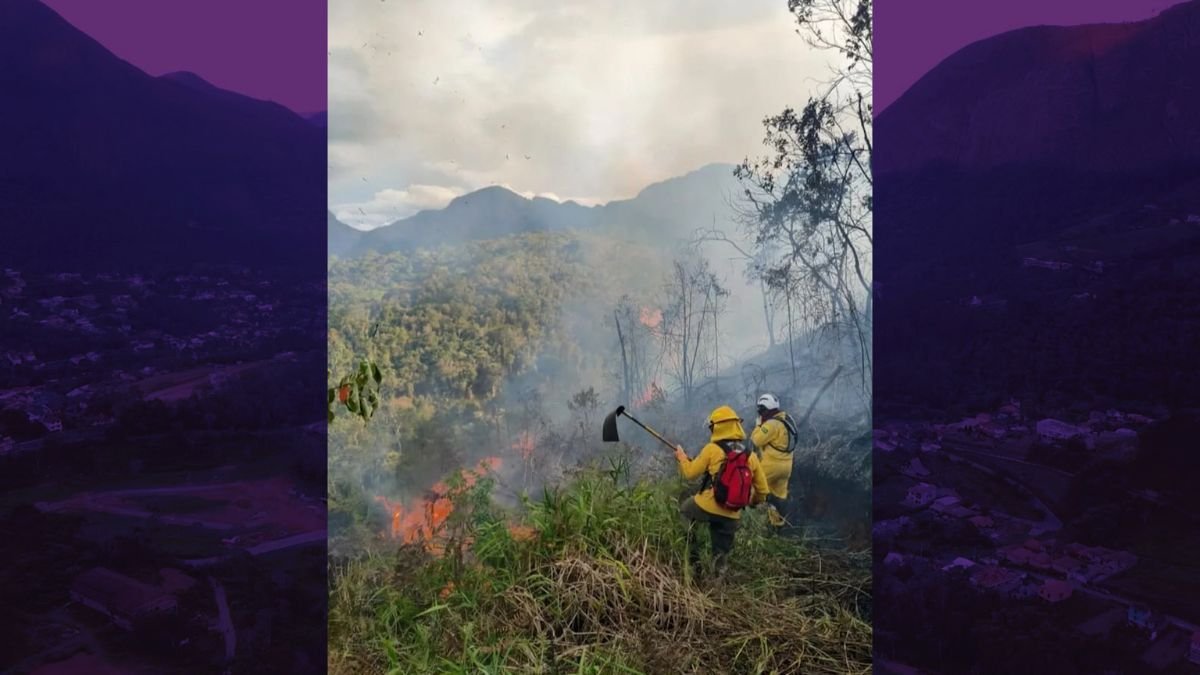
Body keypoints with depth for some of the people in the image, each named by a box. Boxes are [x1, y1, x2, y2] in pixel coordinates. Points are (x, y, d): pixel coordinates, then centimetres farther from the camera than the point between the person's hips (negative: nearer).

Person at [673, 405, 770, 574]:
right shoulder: (750, 456, 3)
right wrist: (754, 502, 29)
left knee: (685, 507, 27)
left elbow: (690, 474, -2)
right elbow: (762, 489, 8)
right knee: (721, 554, 18)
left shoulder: (712, 449, -9)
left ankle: (693, 555, 18)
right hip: (731, 516, 3)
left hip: (707, 507, -3)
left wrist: (682, 457, 17)